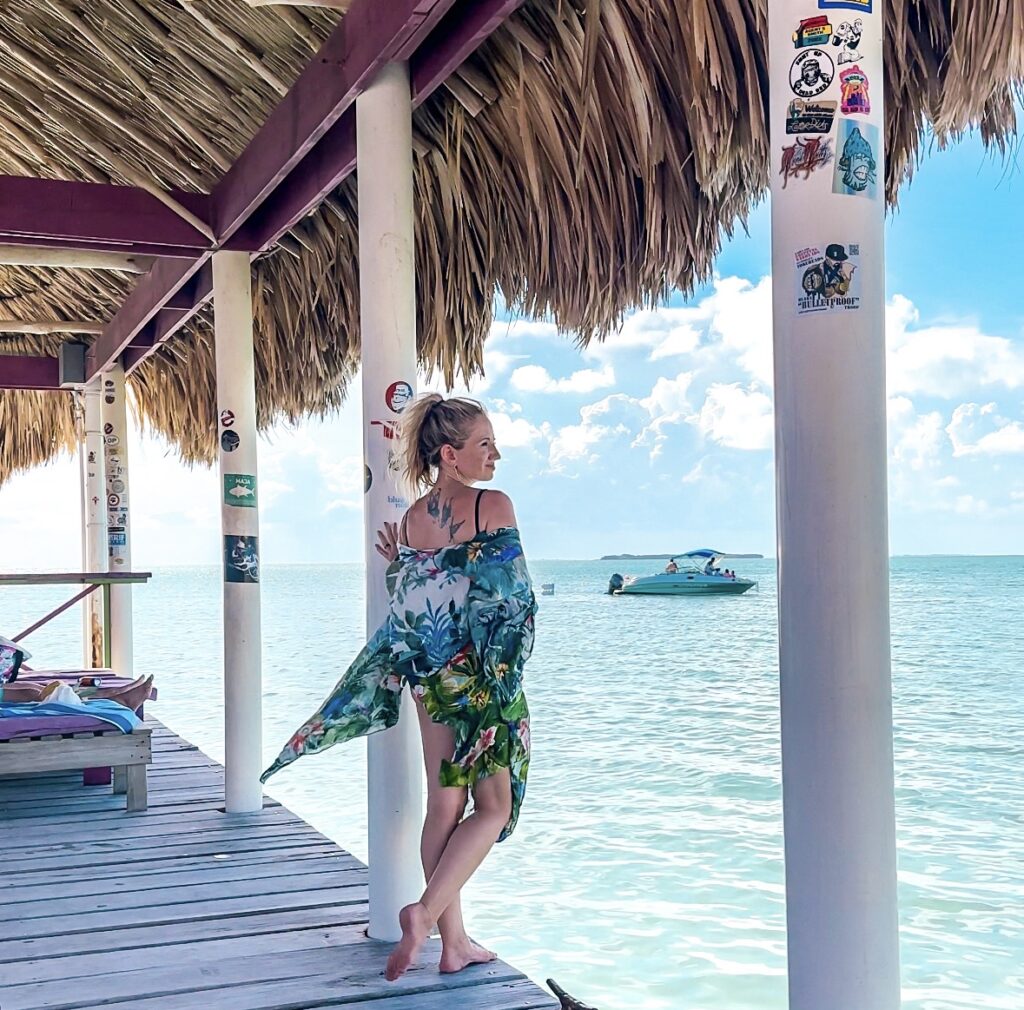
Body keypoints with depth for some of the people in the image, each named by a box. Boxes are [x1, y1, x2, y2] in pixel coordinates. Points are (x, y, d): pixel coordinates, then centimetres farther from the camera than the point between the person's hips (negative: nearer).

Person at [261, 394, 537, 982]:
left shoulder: (413, 518, 5)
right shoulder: (495, 506, -12)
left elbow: (409, 607, 6)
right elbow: (513, 593, -12)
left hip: (431, 676, 6)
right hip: (488, 676, -6)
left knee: (444, 806, 11)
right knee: (494, 805, 6)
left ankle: (454, 943, 17)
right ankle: (426, 912, -9)